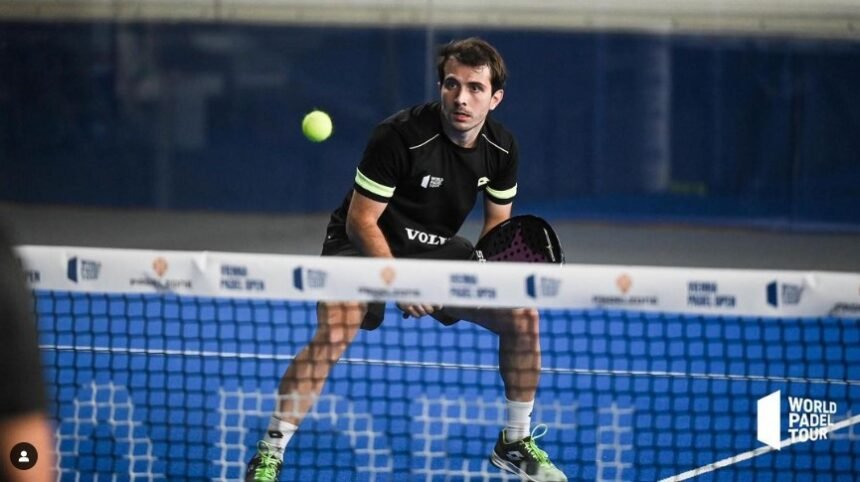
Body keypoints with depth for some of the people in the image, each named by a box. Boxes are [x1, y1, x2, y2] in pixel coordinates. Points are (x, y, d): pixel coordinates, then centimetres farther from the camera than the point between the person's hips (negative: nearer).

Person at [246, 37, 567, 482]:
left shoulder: (501, 148, -8)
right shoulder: (400, 136, -27)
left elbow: (497, 221, 8)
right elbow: (360, 220, -21)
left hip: (438, 248, 6)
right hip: (365, 246, -6)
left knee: (522, 316, -7)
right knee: (332, 335, -30)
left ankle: (516, 442, 12)